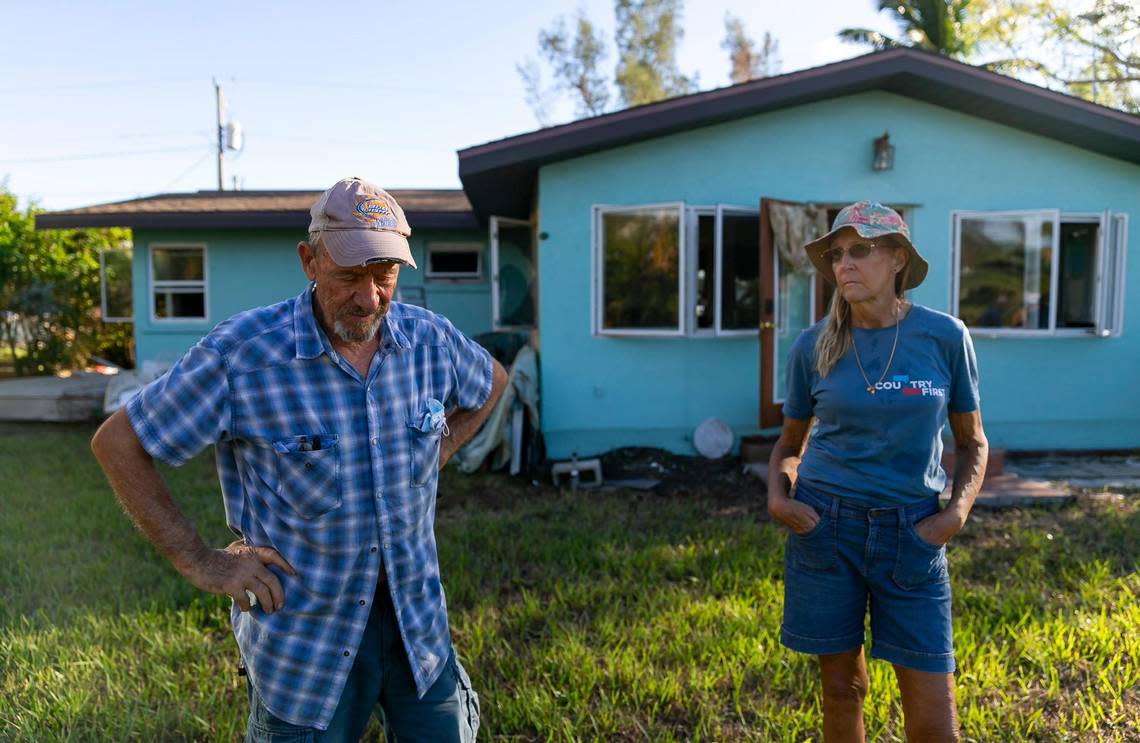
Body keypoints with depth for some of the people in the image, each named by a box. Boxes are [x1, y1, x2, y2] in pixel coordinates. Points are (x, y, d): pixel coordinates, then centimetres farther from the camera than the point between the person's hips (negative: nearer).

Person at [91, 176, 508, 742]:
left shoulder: (430, 340, -6)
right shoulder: (241, 353, -19)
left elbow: (492, 382, 17)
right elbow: (117, 443, -10)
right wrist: (199, 562, -12)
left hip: (416, 614, 4)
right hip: (303, 626, -3)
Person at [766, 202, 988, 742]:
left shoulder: (945, 336, -3)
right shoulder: (813, 346, 0)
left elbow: (972, 441, 7)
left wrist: (957, 512, -8)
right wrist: (778, 495, -6)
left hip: (911, 534, -1)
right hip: (825, 524, 1)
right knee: (841, 686, 11)